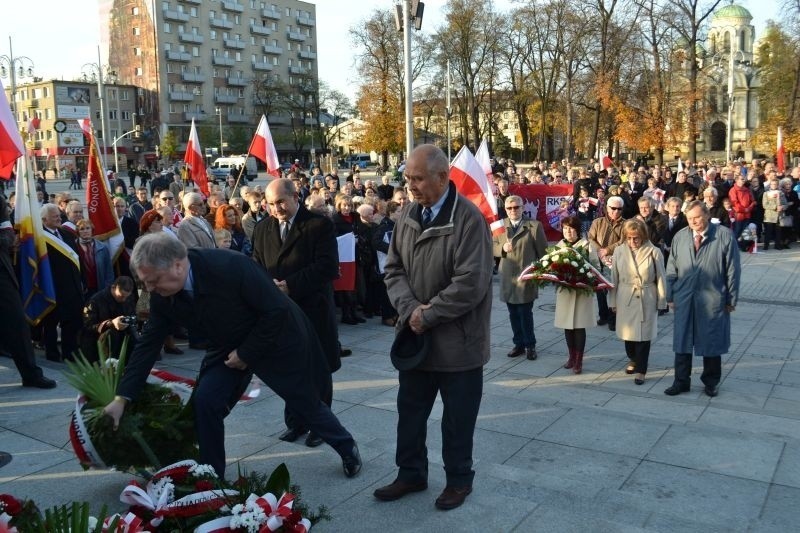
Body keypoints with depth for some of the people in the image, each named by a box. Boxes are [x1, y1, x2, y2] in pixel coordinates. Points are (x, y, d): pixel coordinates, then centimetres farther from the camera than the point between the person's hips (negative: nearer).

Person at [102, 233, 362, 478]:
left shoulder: (231, 266, -37)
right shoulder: (163, 296, -17)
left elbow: (276, 311, -29)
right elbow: (148, 344, -8)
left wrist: (246, 354, -22)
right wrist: (122, 397, -12)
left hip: (278, 337, -5)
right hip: (229, 346, 5)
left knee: (306, 403, 10)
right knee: (204, 400, -11)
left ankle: (347, 447, 38)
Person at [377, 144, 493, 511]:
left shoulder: (468, 218, -18)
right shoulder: (408, 214, 3)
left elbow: (470, 283, -23)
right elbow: (394, 269, 4)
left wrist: (428, 315, -18)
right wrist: (409, 308, -13)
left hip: (457, 339, -6)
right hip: (416, 335, 6)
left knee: (457, 418, 12)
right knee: (409, 410, 17)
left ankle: (459, 479, 32)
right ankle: (411, 474, 36)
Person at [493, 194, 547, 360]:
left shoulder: (534, 226, -3)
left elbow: (543, 251, 0)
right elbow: (492, 247, 8)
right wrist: (502, 248, -13)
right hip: (507, 277, 4)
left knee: (525, 313, -2)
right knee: (513, 314, 10)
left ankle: (530, 345, 14)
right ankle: (519, 343, 23)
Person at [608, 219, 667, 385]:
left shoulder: (654, 252, -10)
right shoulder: (619, 251, -4)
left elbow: (660, 279, -3)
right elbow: (614, 278, 2)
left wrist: (661, 302, 0)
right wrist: (613, 301, 4)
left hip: (646, 300, -2)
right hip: (625, 299, 2)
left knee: (644, 334, 4)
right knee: (628, 332, 15)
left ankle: (640, 370, 18)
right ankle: (633, 359, 41)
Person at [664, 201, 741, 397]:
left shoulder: (725, 235, -7)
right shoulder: (680, 237, 2)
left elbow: (733, 270, -4)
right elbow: (672, 269, 6)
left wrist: (731, 299, -3)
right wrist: (670, 296, 5)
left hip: (712, 300, -2)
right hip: (684, 299, 2)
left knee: (712, 342, 11)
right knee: (682, 341, 8)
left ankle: (711, 381, 28)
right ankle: (681, 381, 20)